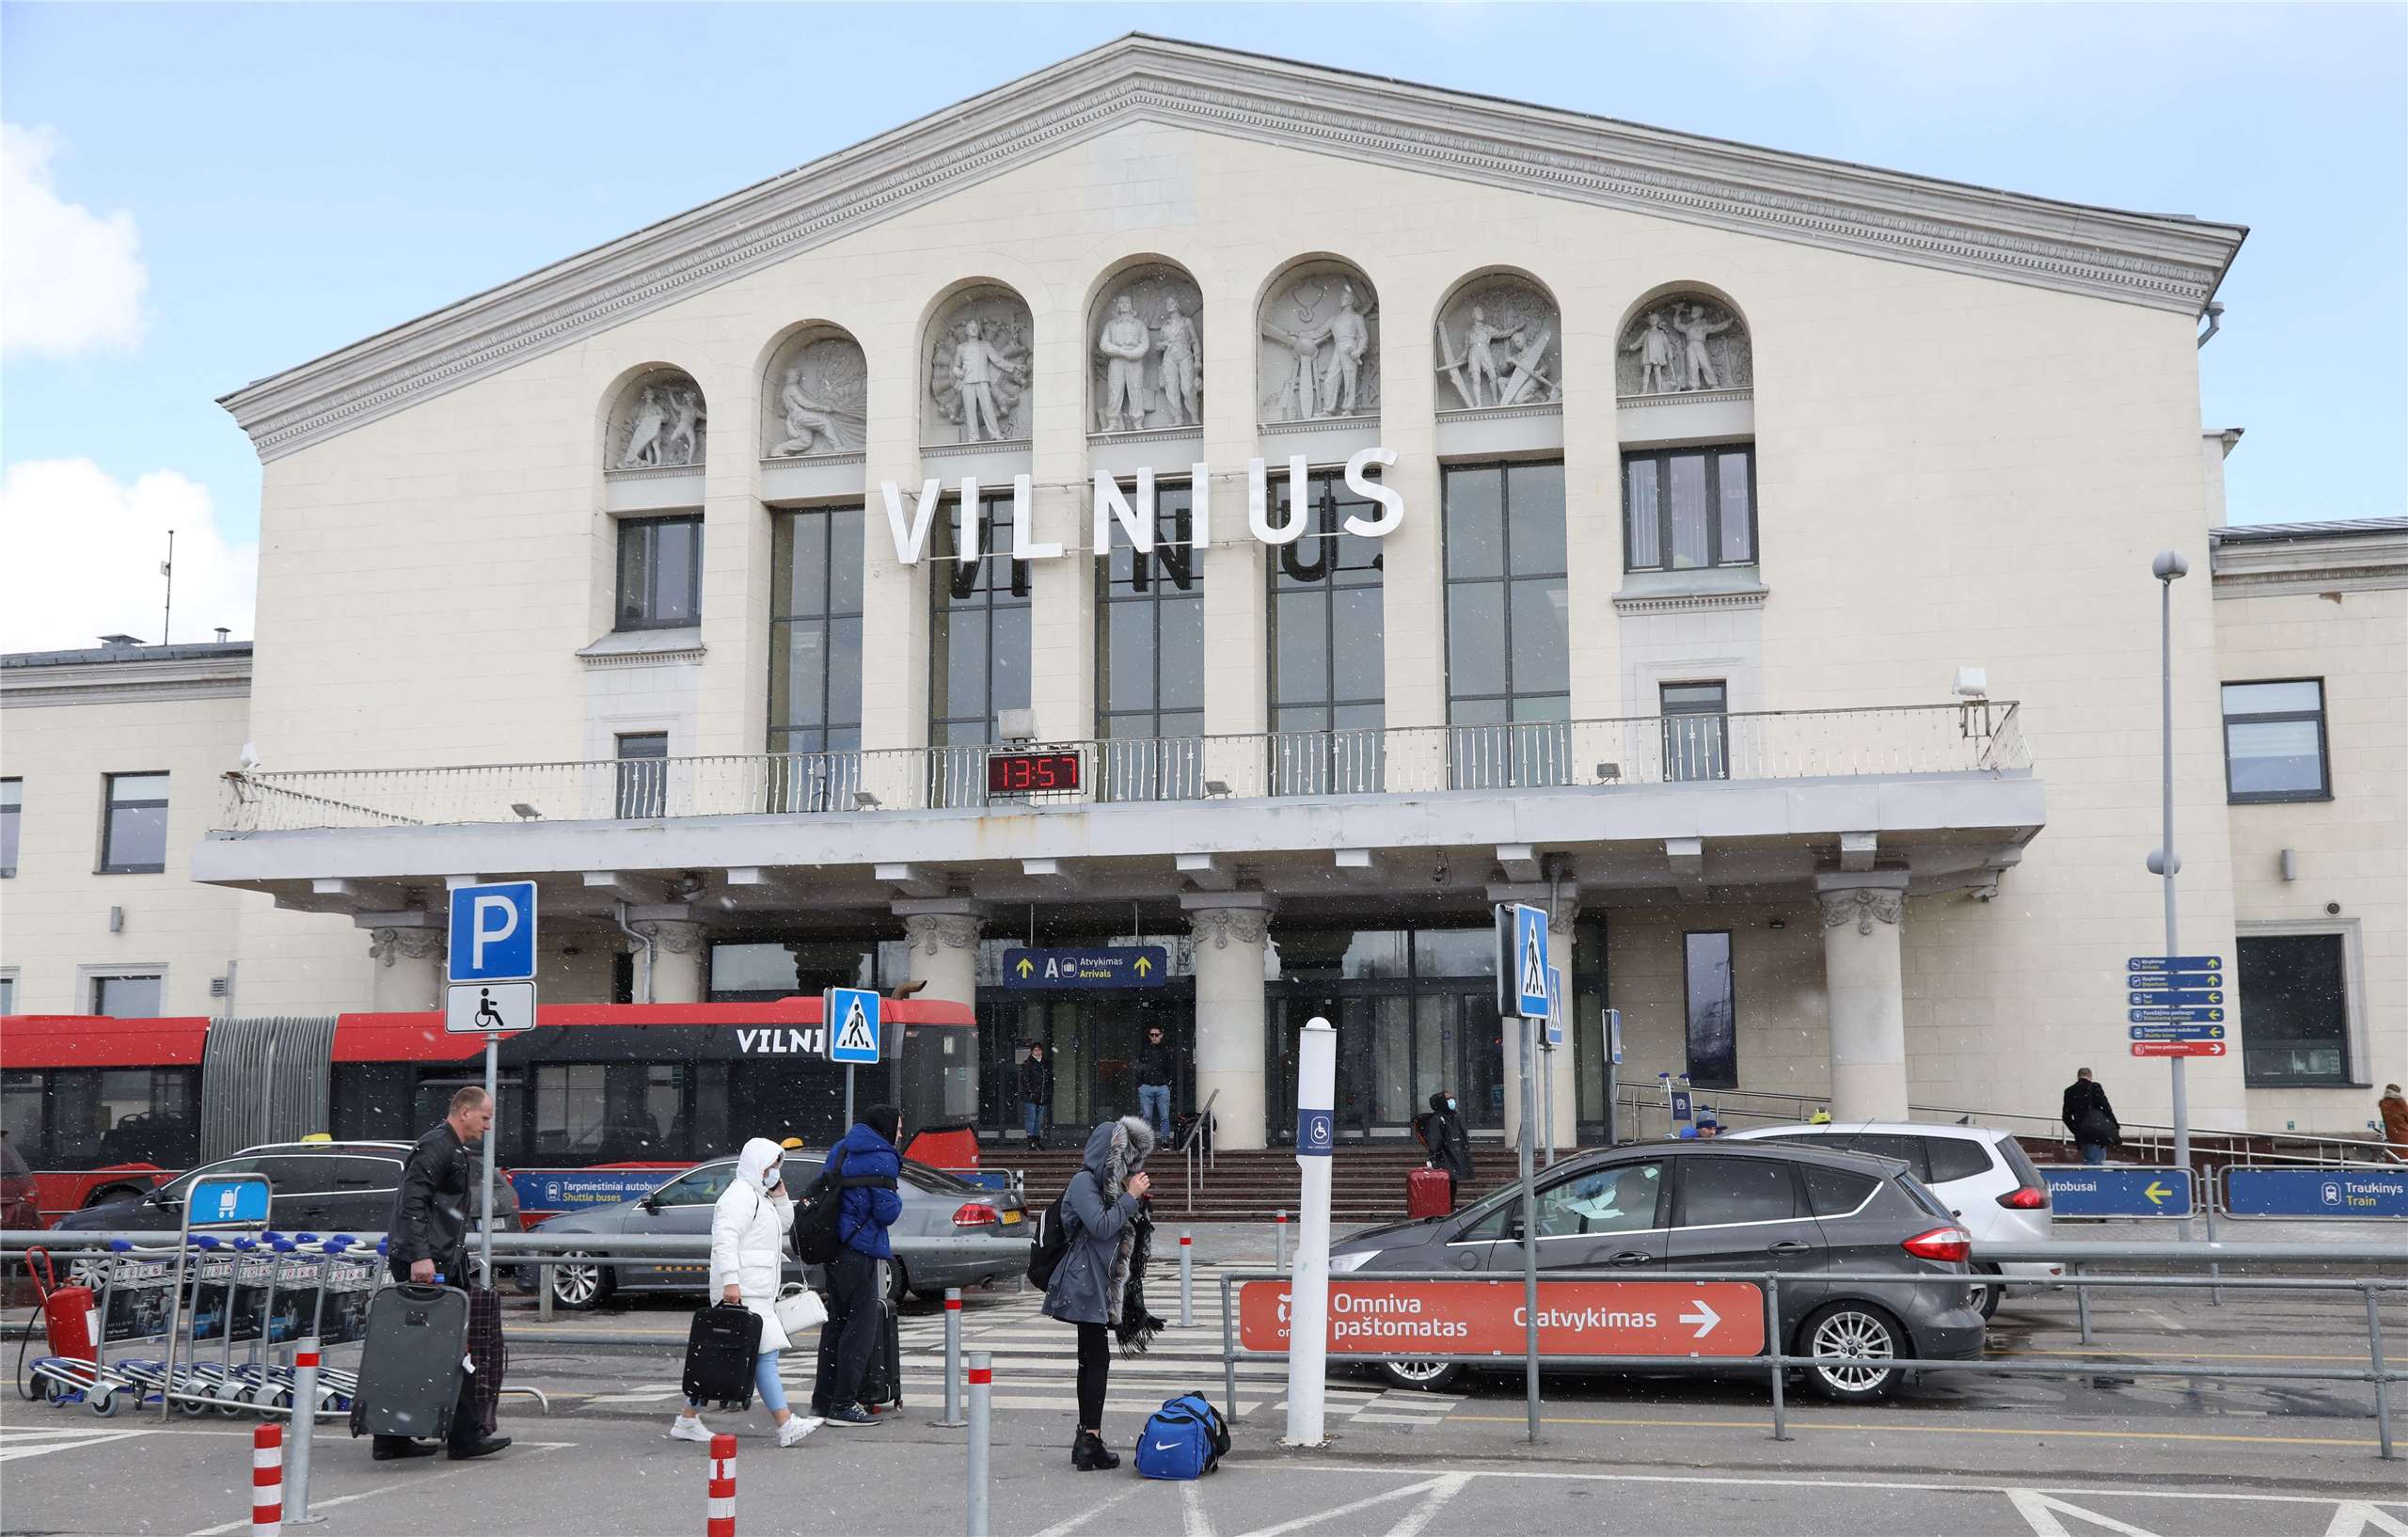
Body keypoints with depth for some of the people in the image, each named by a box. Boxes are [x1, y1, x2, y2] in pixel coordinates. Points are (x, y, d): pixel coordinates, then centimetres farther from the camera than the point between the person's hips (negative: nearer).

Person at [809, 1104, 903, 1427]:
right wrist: (896, 1202, 5)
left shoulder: (839, 1151, 15)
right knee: (862, 1326, -5)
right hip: (863, 1251, -9)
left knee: (836, 1322, 16)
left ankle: (823, 1399, 22)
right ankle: (844, 1404, -6)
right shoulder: (881, 1159, -11)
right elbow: (886, 1212, -14)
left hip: (834, 1249, 9)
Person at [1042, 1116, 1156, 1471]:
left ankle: (1087, 1440, 11)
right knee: (1097, 1358, -12)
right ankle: (1090, 1440, -13)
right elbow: (1101, 1226, -18)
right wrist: (1131, 1196, -11)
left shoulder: (1110, 1183, 19)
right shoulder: (1083, 1181, -9)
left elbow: (1124, 1229, 22)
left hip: (1103, 1285, 9)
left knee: (1092, 1359, 9)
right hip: (1086, 1285, -9)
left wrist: (1137, 1197, 9)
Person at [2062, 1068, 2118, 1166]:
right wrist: (2117, 1128, 1)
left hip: (2082, 1135, 4)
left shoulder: (2069, 1092, 10)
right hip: (2099, 1131, -4)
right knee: (2096, 1162, -9)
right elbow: (2106, 1108, -5)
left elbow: (2066, 1116, 11)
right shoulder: (2095, 1087, -2)